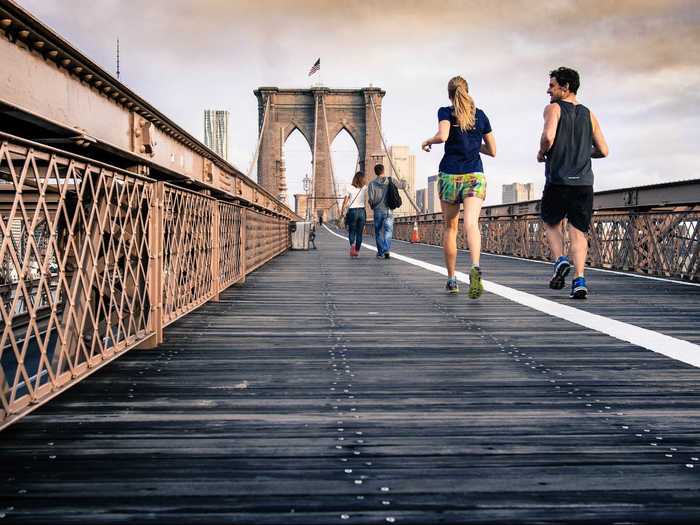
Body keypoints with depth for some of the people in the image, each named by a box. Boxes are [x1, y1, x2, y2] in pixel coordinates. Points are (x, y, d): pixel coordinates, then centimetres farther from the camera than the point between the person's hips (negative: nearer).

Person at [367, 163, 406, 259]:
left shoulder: (372, 184, -4)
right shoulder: (390, 181, 0)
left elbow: (371, 199, -9)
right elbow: (402, 185, 13)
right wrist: (403, 181, 37)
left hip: (378, 211, 0)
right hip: (389, 210, 0)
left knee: (378, 232, 12)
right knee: (388, 231, -3)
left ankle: (380, 253, 16)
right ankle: (387, 250, -23)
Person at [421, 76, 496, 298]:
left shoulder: (446, 112, 1)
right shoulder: (481, 115, 11)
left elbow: (442, 136, -19)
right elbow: (492, 151, 14)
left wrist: (427, 141, 1)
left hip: (449, 175, -1)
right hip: (475, 176, 1)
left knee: (450, 227, 14)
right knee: (471, 224, -16)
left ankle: (451, 279, 20)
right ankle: (475, 268, -42)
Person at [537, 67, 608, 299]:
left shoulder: (553, 108, -2)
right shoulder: (589, 115, 13)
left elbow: (548, 136, -21)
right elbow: (603, 151, 11)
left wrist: (542, 153, -1)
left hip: (558, 182, -3)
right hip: (584, 183, 3)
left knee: (551, 223, 19)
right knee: (578, 232, 5)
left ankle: (560, 260, -2)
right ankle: (579, 280, -7)